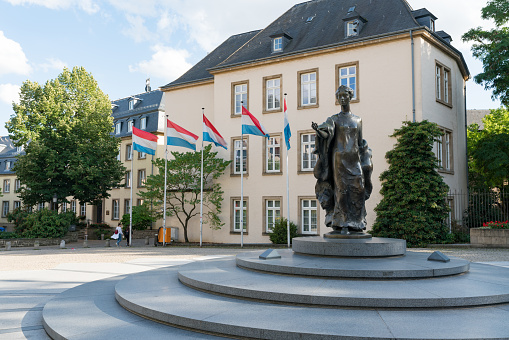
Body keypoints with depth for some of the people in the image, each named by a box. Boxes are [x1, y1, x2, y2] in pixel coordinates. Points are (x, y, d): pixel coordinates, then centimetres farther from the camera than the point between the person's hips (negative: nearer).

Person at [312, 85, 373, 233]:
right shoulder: (333, 119, 5)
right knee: (342, 189, -10)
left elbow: (360, 143, 18)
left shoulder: (358, 119, 16)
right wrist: (318, 130, -38)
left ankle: (355, 223, 6)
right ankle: (343, 225, -8)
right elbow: (327, 133, -15)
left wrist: (365, 162, 12)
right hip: (339, 158, -4)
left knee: (357, 190, -2)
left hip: (354, 159, 4)